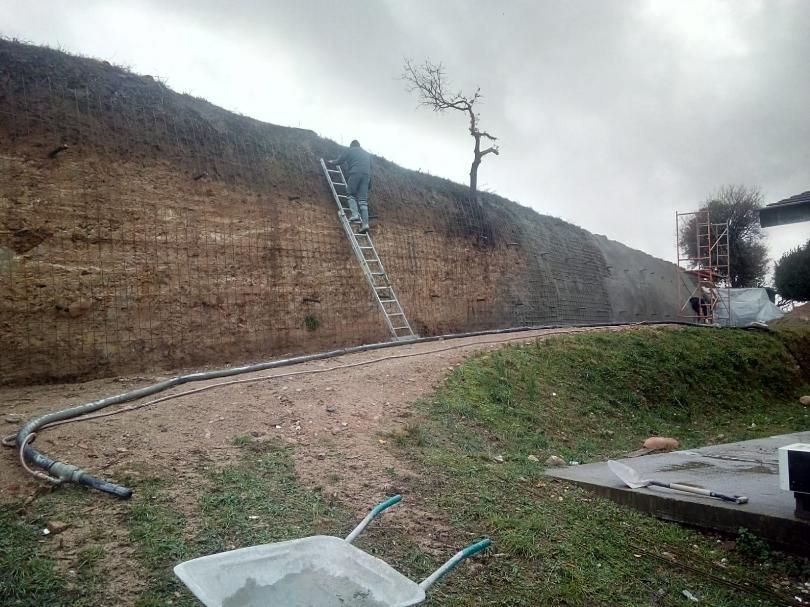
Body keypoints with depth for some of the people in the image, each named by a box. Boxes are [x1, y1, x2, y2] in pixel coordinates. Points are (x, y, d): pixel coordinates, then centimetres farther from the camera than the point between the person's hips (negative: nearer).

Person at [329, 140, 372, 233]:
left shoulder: (350, 151, 16)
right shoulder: (367, 154, 29)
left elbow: (340, 161, 18)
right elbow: (370, 167, 26)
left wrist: (332, 162, 39)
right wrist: (369, 184, 26)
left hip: (355, 173, -4)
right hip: (366, 175, 4)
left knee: (351, 195, 10)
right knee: (363, 200, 0)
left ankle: (355, 215, -14)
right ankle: (365, 224, -11)